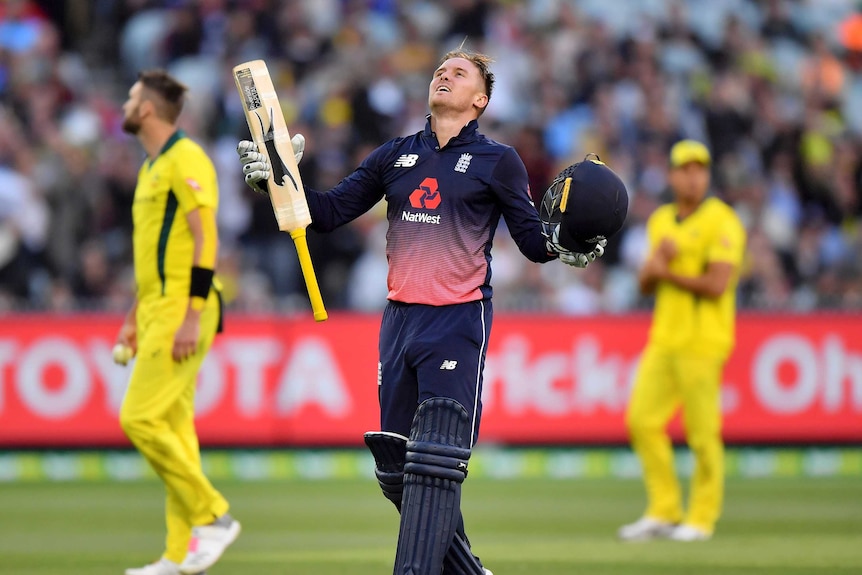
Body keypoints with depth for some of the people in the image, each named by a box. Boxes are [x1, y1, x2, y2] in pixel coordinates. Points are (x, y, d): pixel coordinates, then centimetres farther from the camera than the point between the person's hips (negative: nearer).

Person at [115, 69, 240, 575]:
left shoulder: (186, 160, -11)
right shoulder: (152, 167, 20)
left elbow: (206, 240, -18)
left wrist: (192, 315, -23)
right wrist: (136, 315, 25)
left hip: (183, 312, -10)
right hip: (159, 312, 10)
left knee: (140, 419, -15)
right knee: (174, 428, 6)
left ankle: (213, 516, -8)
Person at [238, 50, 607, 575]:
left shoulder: (498, 161, 3)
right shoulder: (395, 156, 15)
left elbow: (533, 241, 2)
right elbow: (330, 212, 12)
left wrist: (564, 248, -20)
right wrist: (277, 179, -3)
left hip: (459, 320, -5)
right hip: (400, 320, 5)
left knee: (434, 467, -16)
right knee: (396, 468, 7)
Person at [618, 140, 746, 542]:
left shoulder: (722, 222, -7)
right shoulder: (661, 221, 16)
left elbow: (717, 285, -16)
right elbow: (646, 284, 17)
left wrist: (666, 272, -8)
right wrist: (656, 261, -5)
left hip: (703, 342, -7)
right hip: (664, 338, 7)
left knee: (703, 432, -5)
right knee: (642, 419, 2)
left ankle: (701, 519, 5)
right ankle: (663, 512, 11)